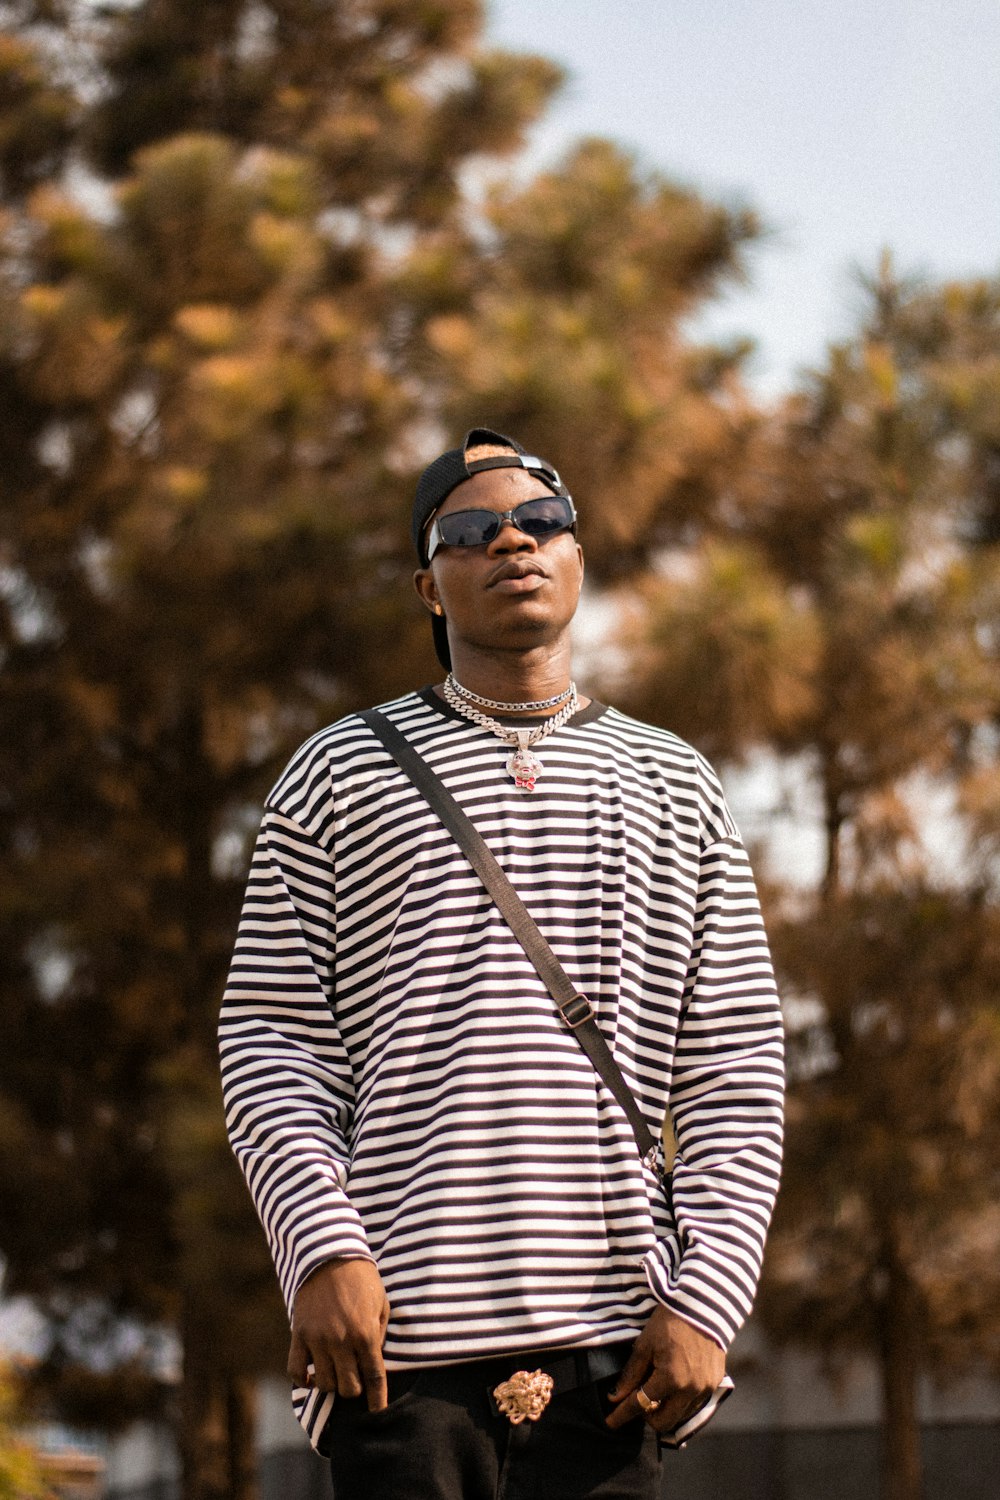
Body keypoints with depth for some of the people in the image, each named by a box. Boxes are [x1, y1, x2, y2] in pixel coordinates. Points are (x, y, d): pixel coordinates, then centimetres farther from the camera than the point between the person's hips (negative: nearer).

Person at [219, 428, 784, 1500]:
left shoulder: (673, 791, 16)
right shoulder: (342, 774, 13)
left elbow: (735, 1079, 11)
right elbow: (270, 1045, 6)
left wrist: (706, 1297, -2)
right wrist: (321, 1251, -9)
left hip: (605, 1350, 2)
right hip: (400, 1345, -1)